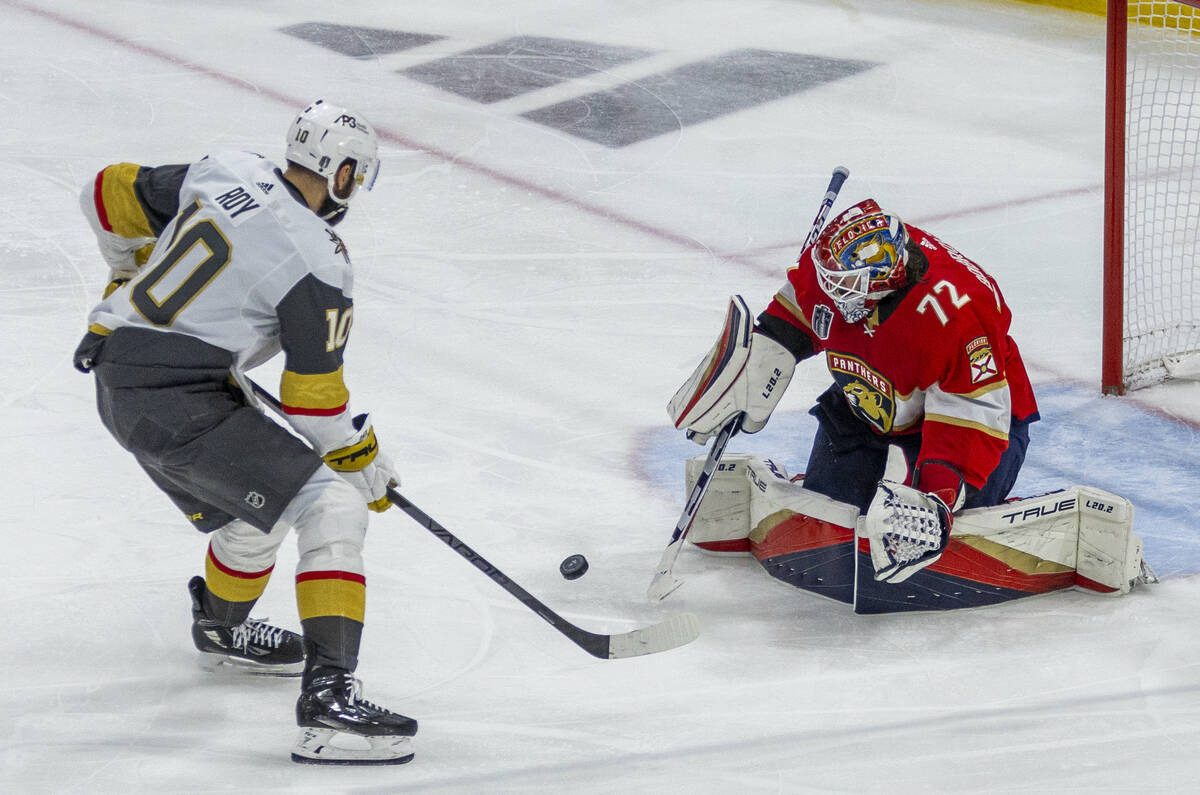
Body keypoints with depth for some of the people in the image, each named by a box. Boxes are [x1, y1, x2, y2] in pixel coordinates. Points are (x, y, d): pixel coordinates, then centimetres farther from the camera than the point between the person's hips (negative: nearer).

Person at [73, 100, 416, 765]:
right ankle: (327, 696, -23)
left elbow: (111, 194, 17)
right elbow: (315, 400, -8)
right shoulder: (317, 266, -14)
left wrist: (136, 275, 36)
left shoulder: (224, 172, 5)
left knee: (260, 504, 28)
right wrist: (366, 464, 9)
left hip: (117, 379, 9)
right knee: (331, 507, -11)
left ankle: (221, 628, 56)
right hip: (176, 403, -9)